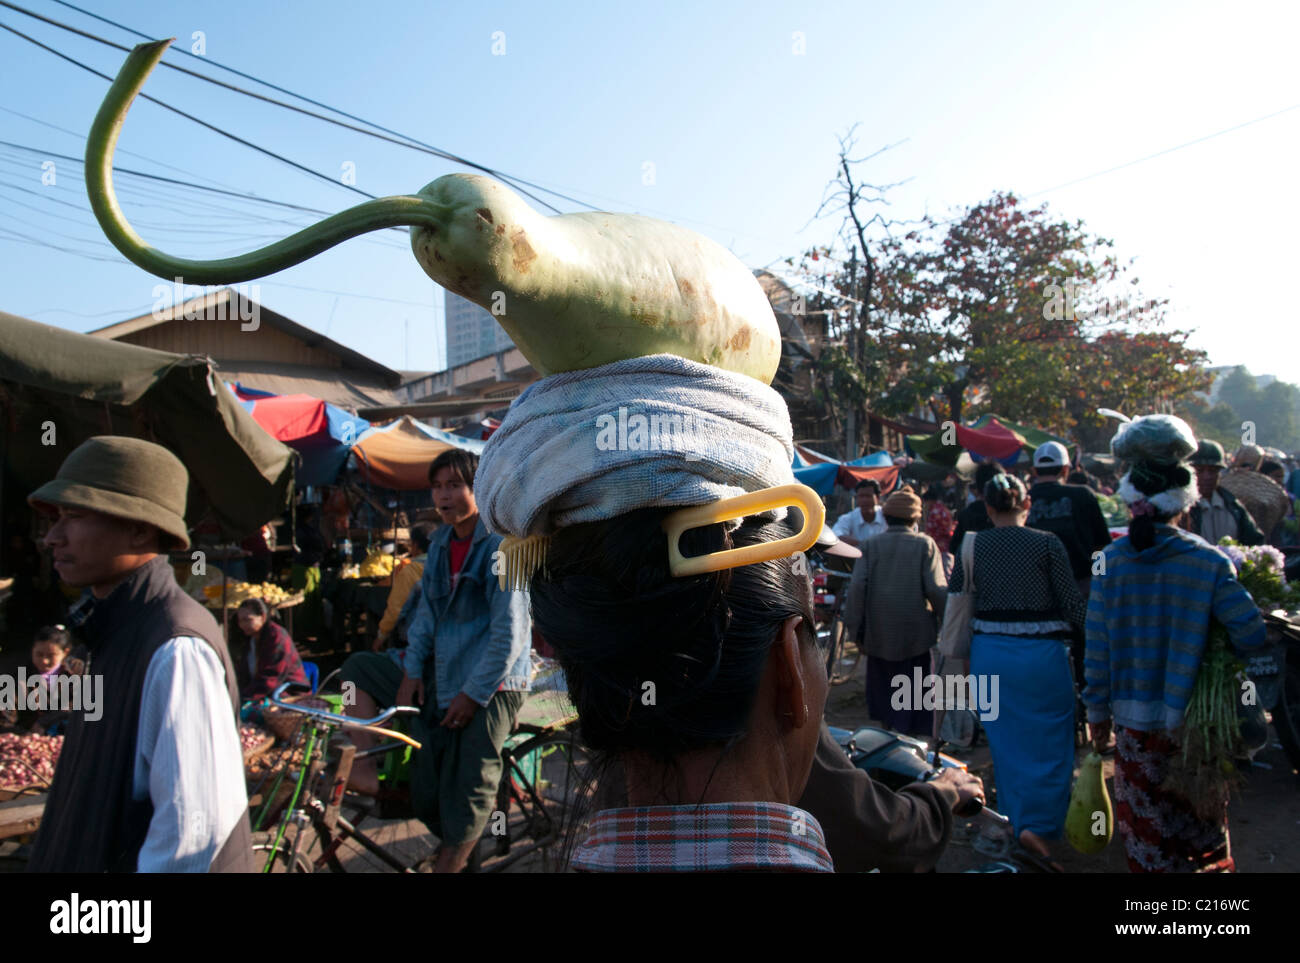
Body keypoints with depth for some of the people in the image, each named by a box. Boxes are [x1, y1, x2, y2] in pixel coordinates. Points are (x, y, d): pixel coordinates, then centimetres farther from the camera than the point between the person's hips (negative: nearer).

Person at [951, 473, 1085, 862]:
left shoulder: (973, 545, -1)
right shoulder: (1047, 544, -9)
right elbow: (1073, 603, -7)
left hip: (989, 654, 3)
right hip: (1041, 654, -3)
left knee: (1006, 741, 17)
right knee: (1050, 741, 10)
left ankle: (1014, 819, 31)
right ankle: (1037, 823, 0)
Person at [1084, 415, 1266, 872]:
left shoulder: (1112, 561, -8)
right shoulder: (1207, 561, -13)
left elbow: (1096, 646, -5)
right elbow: (1250, 632, -15)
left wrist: (1097, 710, 4)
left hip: (1133, 719, 1)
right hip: (1193, 719, -1)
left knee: (1145, 822, 14)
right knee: (1199, 822, 17)